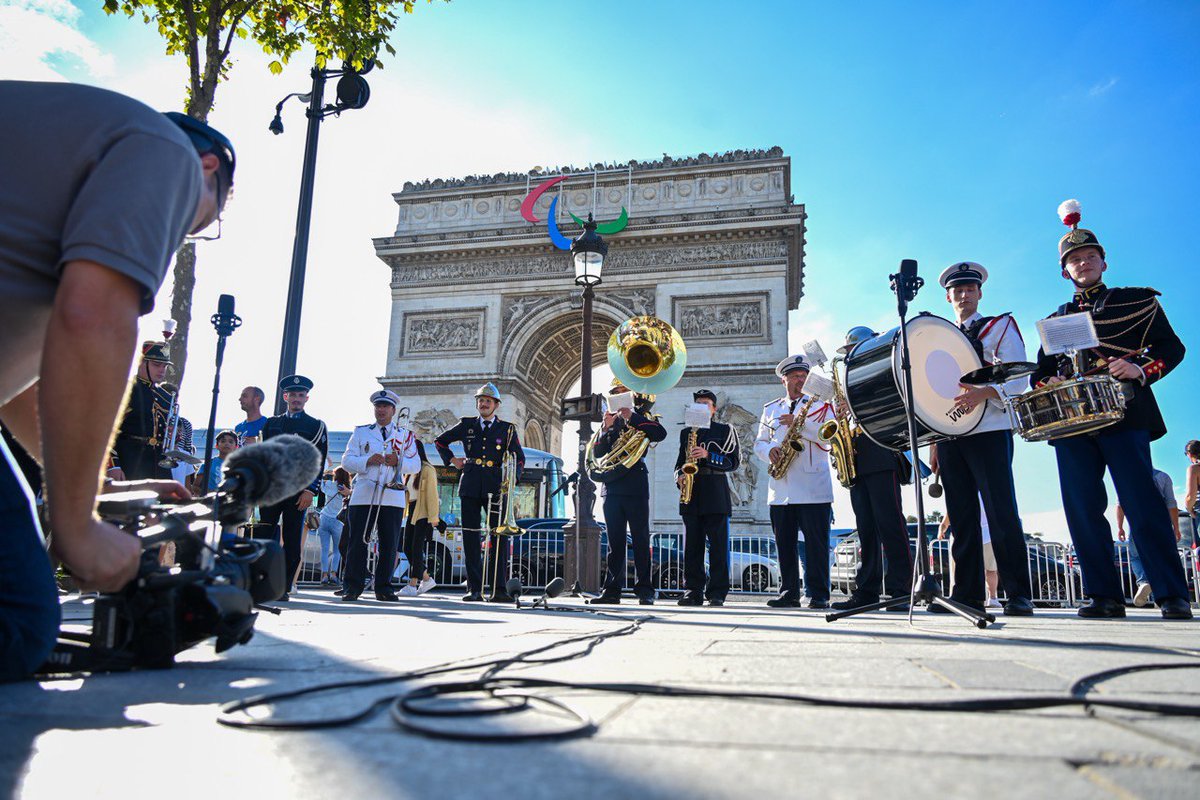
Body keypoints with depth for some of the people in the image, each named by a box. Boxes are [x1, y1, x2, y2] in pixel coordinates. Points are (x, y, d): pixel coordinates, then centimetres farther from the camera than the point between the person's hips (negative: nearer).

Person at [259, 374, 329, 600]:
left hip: (298, 492, -3)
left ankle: (284, 588, 2)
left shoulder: (317, 426, 8)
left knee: (292, 541, -2)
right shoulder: (272, 423, 18)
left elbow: (318, 461, 0)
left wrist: (310, 490, -10)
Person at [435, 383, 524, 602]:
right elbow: (440, 441, 25)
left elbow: (519, 457, 10)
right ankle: (475, 589, 5)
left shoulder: (507, 429, 9)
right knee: (471, 537, 0)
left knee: (499, 538, -5)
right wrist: (452, 460, 12)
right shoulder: (466, 425, 13)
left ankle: (499, 590, -3)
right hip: (470, 487, 1)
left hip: (495, 487, -1)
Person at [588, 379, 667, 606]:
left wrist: (631, 417, -15)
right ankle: (612, 590, 7)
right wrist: (605, 428, -6)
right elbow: (596, 453, 9)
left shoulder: (641, 415, 7)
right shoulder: (609, 419, 18)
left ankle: (645, 590, 1)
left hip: (635, 483, -4)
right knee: (615, 541, 5)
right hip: (611, 483, 4)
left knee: (640, 539, -2)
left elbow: (660, 433, -14)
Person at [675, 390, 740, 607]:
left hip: (715, 493, -3)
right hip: (691, 493, 4)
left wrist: (708, 456, -13)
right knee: (692, 545, 2)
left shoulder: (725, 430, 8)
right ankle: (693, 591, 8)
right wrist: (679, 475, 0)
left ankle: (717, 593, -1)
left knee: (718, 545, -5)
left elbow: (733, 461, 0)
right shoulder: (685, 432, 20)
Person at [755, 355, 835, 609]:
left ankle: (819, 595, 3)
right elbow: (759, 442, 19)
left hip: (813, 488, -3)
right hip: (780, 490, 4)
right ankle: (789, 593, 13)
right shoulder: (770, 409, 18)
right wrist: (769, 450, -4)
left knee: (816, 544, -4)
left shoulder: (820, 404, 8)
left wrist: (800, 423, -18)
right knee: (784, 544, 5)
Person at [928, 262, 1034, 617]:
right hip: (950, 437, 5)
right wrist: (934, 442, 13)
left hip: (989, 432, -4)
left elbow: (1018, 378, -4)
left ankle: (1018, 594, -3)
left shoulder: (1001, 326, 9)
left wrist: (983, 392, -24)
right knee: (961, 516, 4)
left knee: (1001, 513, -9)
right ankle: (967, 592, 8)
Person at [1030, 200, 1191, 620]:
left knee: (1142, 502, -10)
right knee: (1083, 510, -2)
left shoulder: (1139, 301, 13)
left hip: (1124, 414, -3)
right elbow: (1041, 371, 19)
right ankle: (1104, 596, 3)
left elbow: (1172, 348, 7)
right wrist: (1047, 385, -4)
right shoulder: (1056, 320, 21)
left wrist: (1141, 370, -13)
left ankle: (1172, 596, -4)